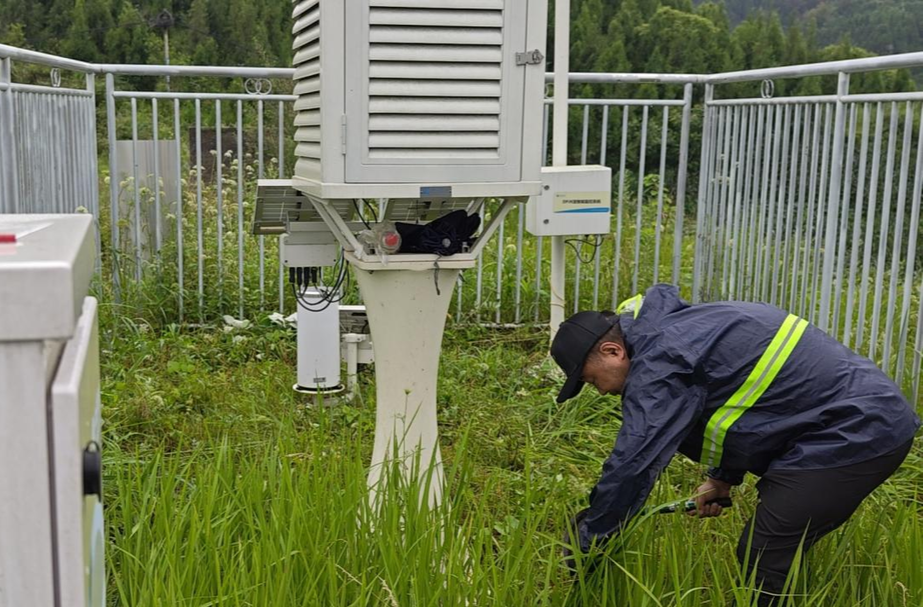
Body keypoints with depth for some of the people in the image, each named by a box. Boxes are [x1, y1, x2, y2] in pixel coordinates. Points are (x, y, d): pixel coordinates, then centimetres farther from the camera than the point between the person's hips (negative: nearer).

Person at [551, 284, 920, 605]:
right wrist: (723, 478, 24)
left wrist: (581, 550, -9)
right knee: (781, 555, 16)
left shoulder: (659, 360, -18)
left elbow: (632, 465, -19)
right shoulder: (680, 329, 13)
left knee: (763, 568, -10)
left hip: (858, 431, -10)